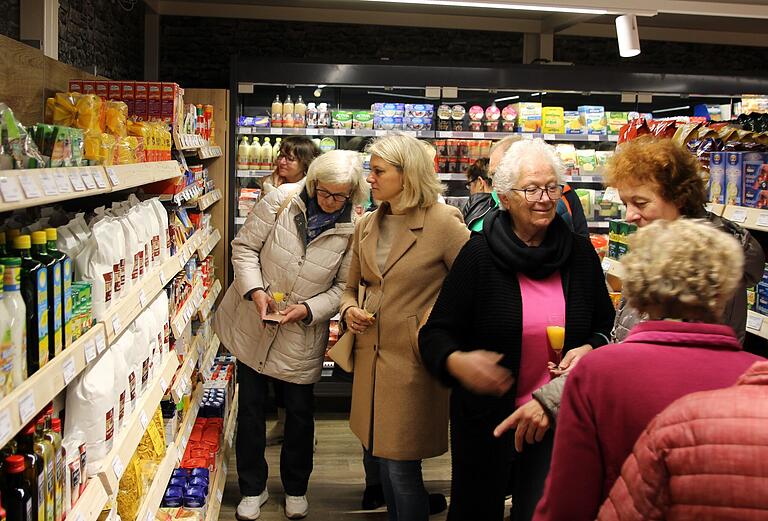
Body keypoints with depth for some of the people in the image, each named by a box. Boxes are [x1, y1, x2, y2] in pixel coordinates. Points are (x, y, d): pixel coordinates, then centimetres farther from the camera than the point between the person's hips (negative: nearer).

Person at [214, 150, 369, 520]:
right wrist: (254, 290, -19)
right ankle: (252, 488, 30)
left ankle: (296, 488, 35)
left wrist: (309, 309, -19)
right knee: (250, 406, 10)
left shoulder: (353, 229, -11)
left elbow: (344, 286, -5)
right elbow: (245, 246, -6)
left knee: (300, 412, 11)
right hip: (252, 324, 1)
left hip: (302, 335, 0)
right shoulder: (282, 200, -12)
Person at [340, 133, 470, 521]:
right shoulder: (366, 226, 9)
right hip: (370, 356, 7)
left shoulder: (443, 222, -11)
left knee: (401, 468, 0)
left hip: (412, 361, -6)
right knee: (381, 459, 16)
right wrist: (349, 310, 0)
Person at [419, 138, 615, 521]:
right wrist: (456, 362, -30)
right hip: (486, 415, -1)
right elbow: (436, 333, -9)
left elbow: (606, 327, 11)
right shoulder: (479, 255, -11)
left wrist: (591, 350, -10)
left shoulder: (580, 253, -1)